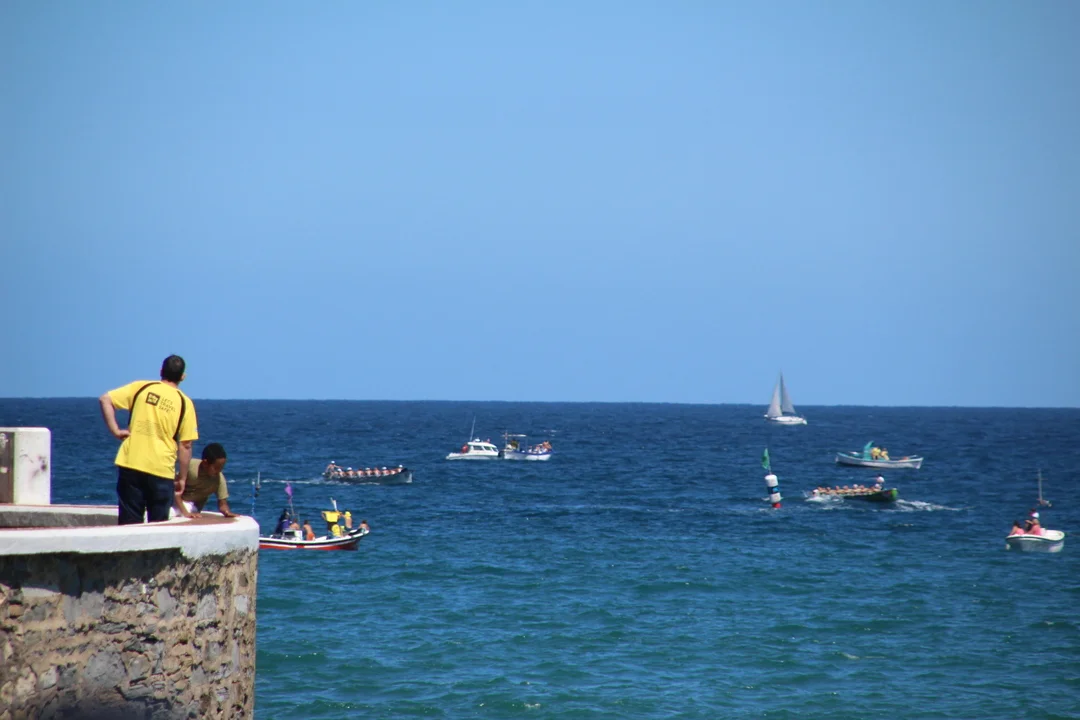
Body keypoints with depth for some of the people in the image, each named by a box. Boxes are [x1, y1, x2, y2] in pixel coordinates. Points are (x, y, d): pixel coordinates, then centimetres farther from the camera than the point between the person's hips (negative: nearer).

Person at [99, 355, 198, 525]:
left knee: (128, 524, 6)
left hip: (130, 464, 1)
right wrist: (182, 478, 8)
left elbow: (105, 399, -1)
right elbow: (185, 445, 0)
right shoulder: (184, 403, 1)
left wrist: (115, 431, 1)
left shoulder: (141, 387, 5)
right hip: (162, 470, -1)